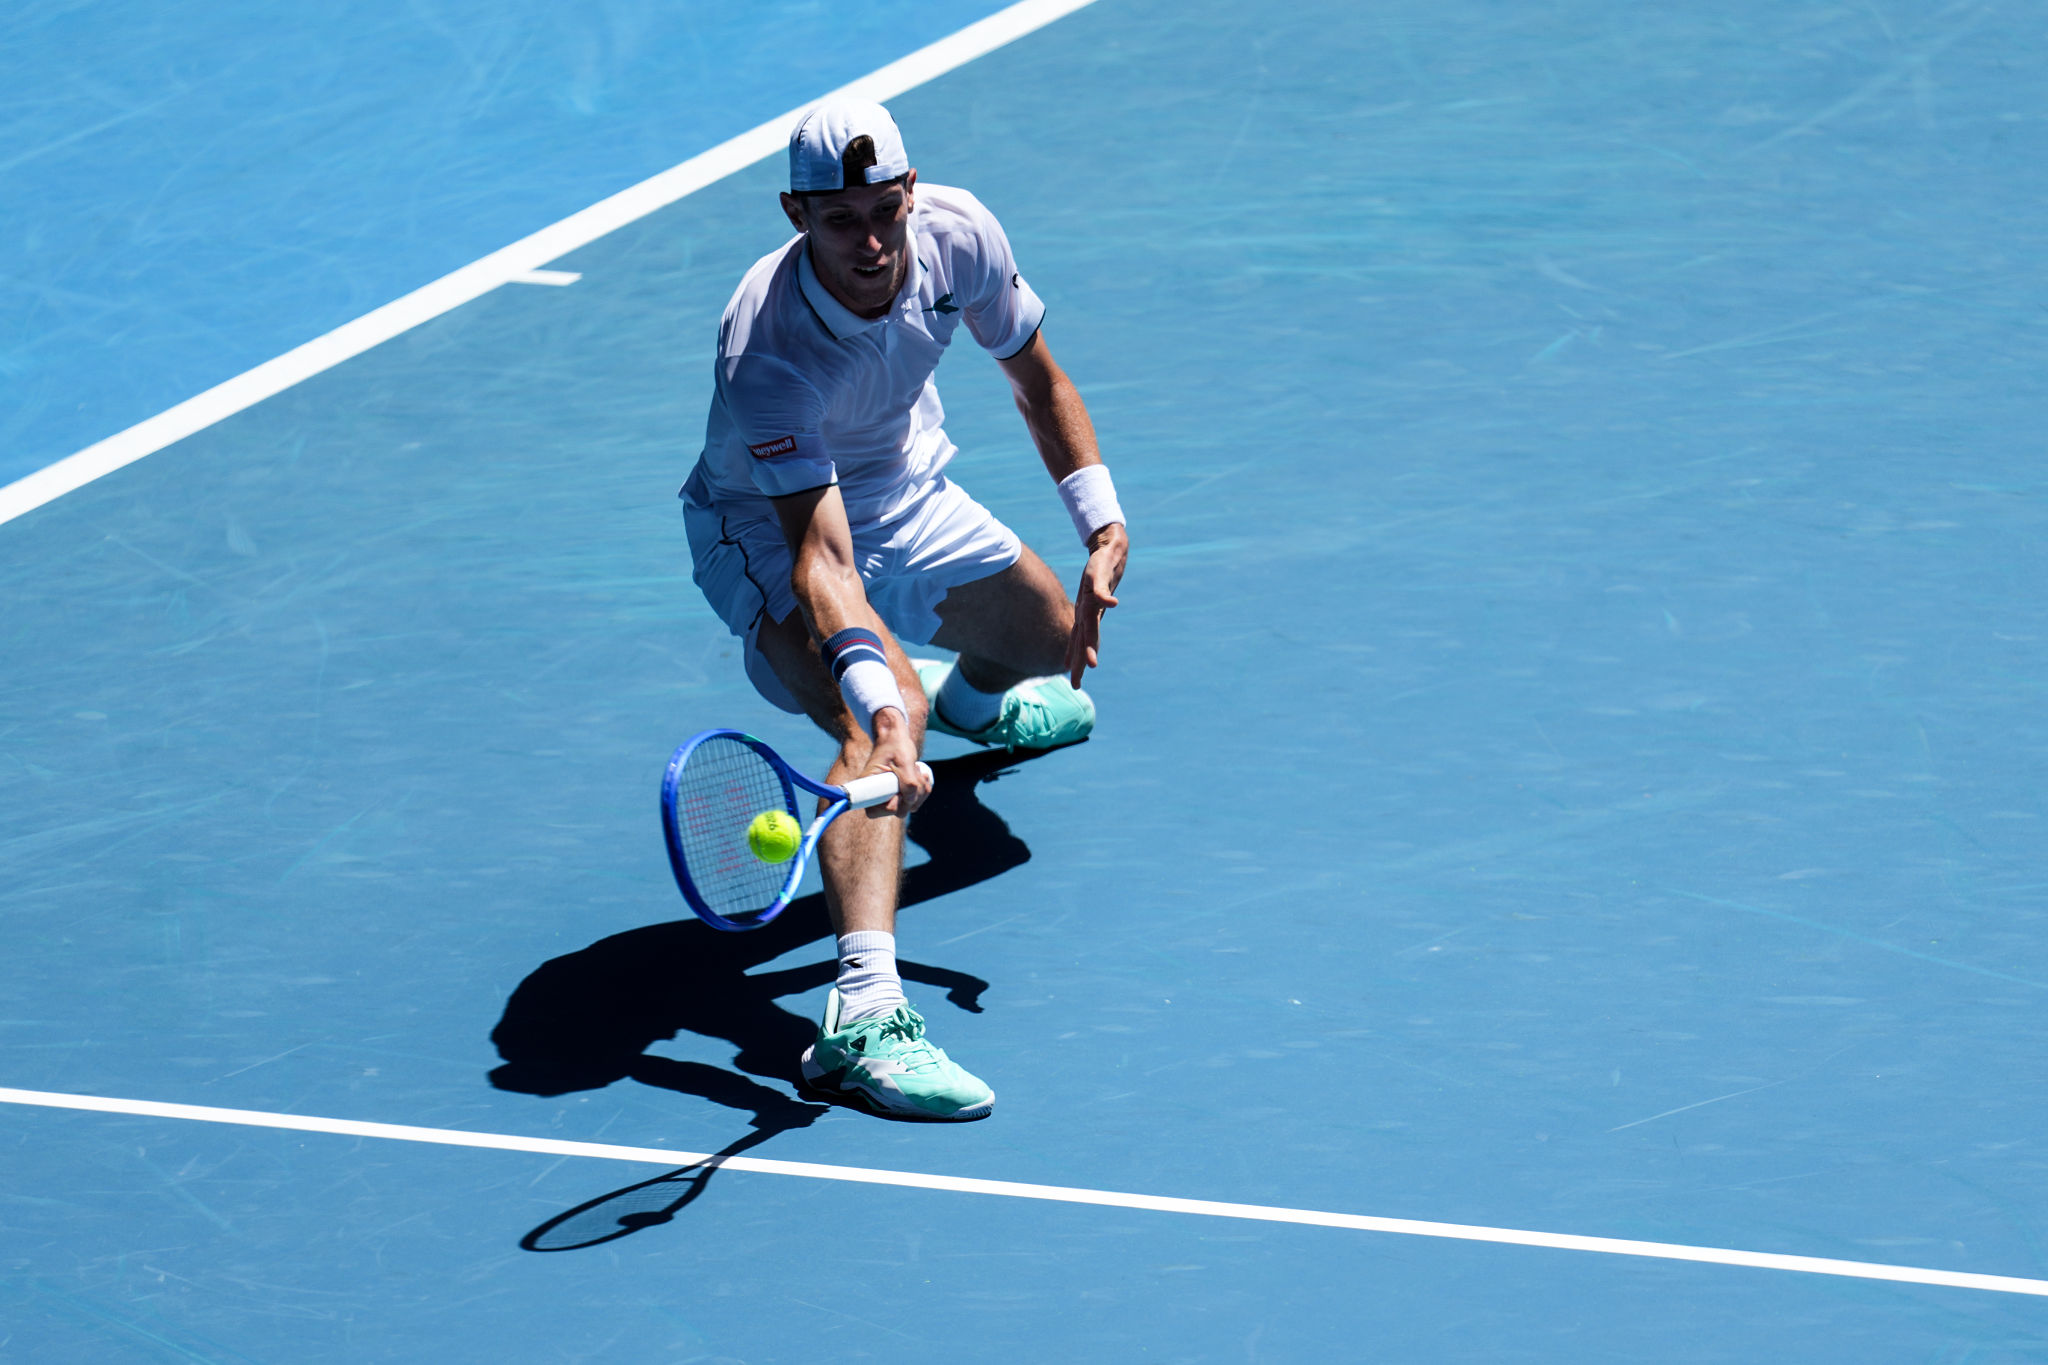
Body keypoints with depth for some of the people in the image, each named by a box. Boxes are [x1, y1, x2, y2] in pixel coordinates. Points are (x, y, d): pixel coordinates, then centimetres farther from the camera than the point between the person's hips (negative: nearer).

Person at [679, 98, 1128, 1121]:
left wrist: (1103, 526, -10)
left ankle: (967, 694, 65)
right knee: (886, 716, -33)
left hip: (907, 491, 7)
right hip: (768, 528, -7)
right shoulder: (767, 353, -41)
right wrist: (880, 709, -61)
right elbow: (824, 559, -47)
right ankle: (862, 1014, -47)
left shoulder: (958, 235, -23)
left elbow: (1036, 380, -2)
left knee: (1050, 643, 25)